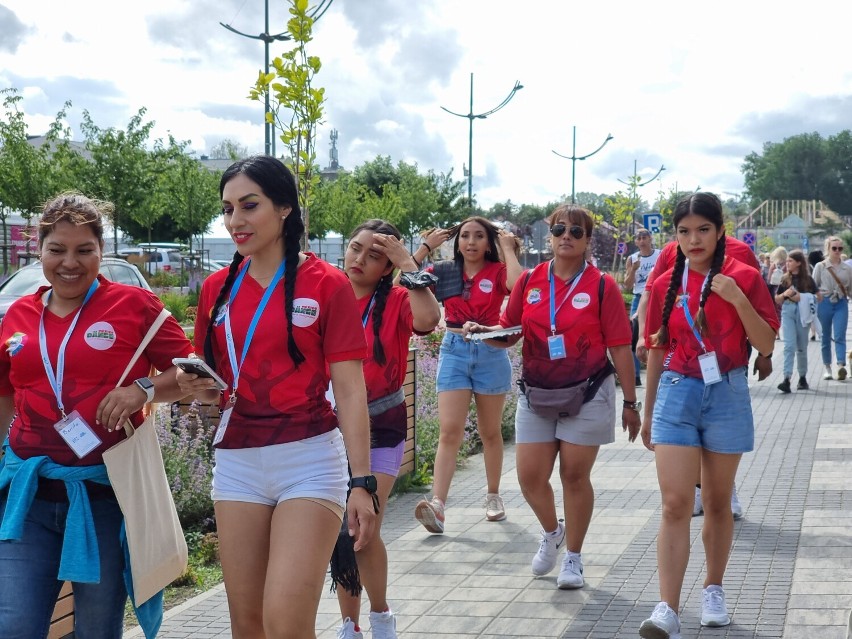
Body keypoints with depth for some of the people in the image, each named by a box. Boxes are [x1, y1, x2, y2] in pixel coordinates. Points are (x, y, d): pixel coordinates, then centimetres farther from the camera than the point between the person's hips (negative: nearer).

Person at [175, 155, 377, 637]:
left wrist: (362, 482, -12)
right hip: (237, 460, 5)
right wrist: (201, 387, -5)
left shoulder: (327, 284, -5)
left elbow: (350, 390, -7)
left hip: (310, 459, -5)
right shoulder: (218, 288, 8)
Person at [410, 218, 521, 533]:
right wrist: (426, 246, -2)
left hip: (490, 353, -1)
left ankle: (493, 496, 28)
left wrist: (508, 249, -11)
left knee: (490, 432, 13)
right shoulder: (444, 272, 5)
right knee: (450, 431, -10)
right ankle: (437, 506, -19)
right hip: (454, 352, 1)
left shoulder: (497, 271, -1)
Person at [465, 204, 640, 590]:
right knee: (530, 476, 1)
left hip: (586, 394, -3)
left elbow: (620, 348, -4)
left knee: (575, 476, 2)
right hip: (536, 394, 3)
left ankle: (573, 557, 18)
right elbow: (508, 333, 9)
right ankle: (552, 533, 32)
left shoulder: (602, 286, -5)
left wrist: (630, 402, -3)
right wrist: (482, 331, -13)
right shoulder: (529, 282, 4)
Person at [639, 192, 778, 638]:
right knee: (675, 505, -8)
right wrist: (647, 411, 14)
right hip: (677, 393, 1)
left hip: (727, 395, -1)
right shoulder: (665, 285, 3)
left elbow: (766, 345, -7)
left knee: (717, 503, 11)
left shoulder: (743, 278, -3)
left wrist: (739, 300, -21)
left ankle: (713, 591, 29)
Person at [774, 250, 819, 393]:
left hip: (802, 313, -1)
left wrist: (800, 298, -11)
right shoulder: (785, 279, 9)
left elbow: (815, 297, 0)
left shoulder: (807, 279, 2)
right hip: (787, 312, 1)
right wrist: (784, 294, -7)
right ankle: (787, 379, -21)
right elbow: (777, 300, 12)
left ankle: (803, 378, 23)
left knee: (802, 347, 9)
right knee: (789, 345, -12)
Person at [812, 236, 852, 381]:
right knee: (826, 337, 7)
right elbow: (813, 287, 3)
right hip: (824, 304, 0)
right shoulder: (820, 266, 1)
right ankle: (827, 368, 17)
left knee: (839, 336, -13)